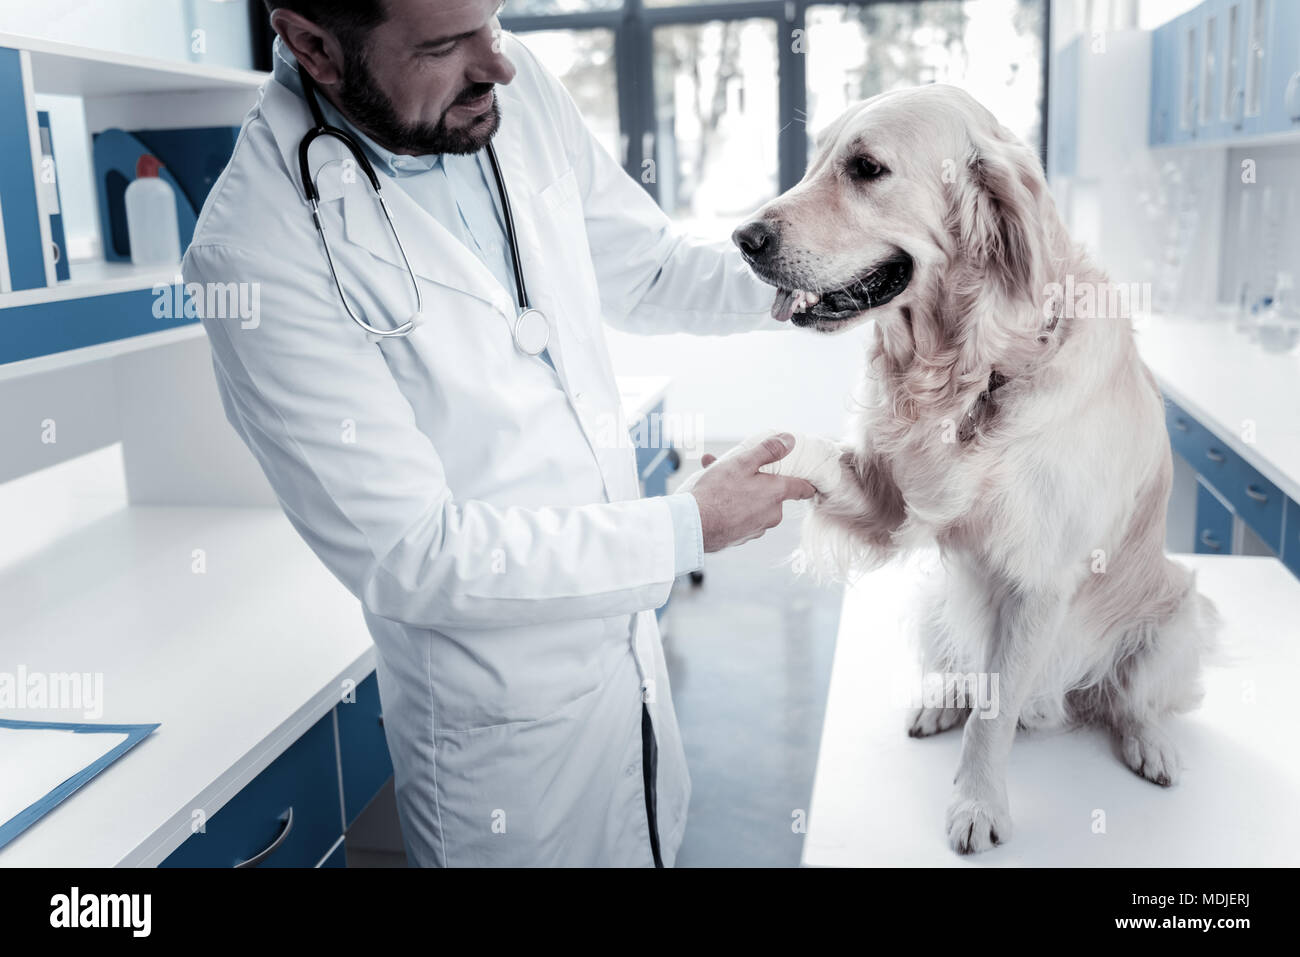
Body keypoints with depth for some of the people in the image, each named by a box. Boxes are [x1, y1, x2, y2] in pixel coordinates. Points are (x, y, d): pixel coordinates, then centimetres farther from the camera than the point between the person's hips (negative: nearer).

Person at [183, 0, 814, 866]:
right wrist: (689, 529, -21)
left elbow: (647, 270, 8)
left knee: (661, 843, 25)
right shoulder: (256, 250, -25)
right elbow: (412, 557, -24)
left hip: (627, 641, 6)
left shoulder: (518, 90, -7)